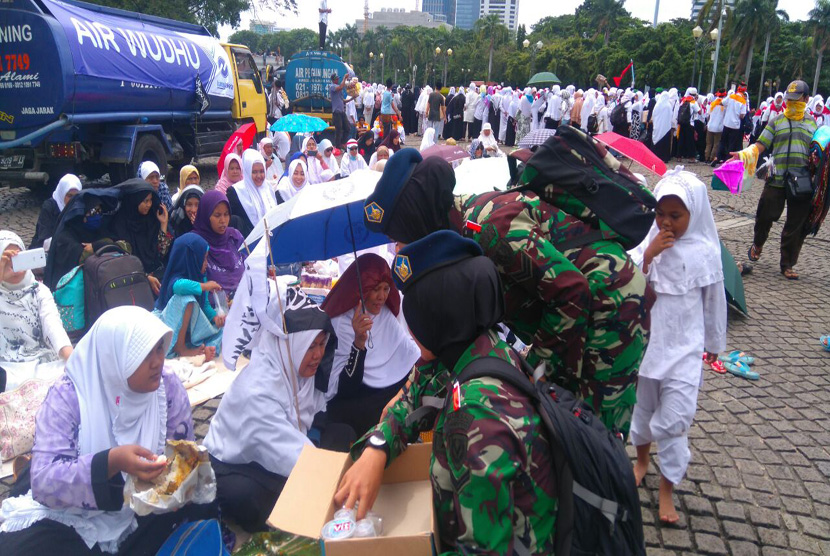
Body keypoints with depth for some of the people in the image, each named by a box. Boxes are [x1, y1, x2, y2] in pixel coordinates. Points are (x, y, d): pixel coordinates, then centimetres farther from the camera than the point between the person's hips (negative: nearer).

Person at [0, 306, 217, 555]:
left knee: (204, 504, -22)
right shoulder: (68, 395, -17)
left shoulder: (168, 386, -9)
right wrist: (111, 462, -41)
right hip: (75, 517, -2)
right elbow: (43, 480, -25)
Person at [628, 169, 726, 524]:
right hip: (646, 342, 2)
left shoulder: (705, 252, -7)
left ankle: (666, 490, 15)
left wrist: (714, 343, 15)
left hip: (684, 348, -1)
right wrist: (649, 254, -23)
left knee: (673, 421, -3)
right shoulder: (648, 243, -7)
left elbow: (714, 301, 6)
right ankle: (642, 459, 45)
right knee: (642, 407, 18)